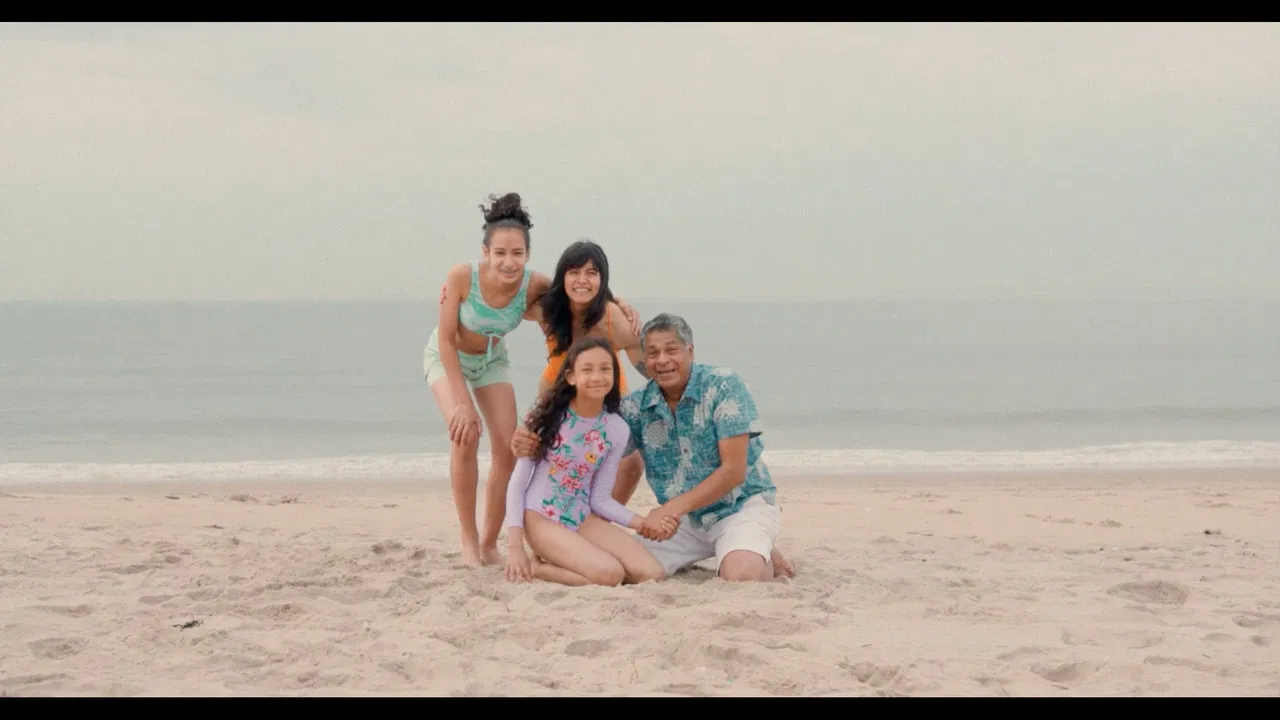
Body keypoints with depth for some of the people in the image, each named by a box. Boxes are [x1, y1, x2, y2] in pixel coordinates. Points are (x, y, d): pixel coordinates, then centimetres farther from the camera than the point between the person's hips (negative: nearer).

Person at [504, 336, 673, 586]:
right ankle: (532, 566, -1)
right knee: (610, 574, -27)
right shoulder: (549, 417, -10)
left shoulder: (617, 429, 0)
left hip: (583, 519, 5)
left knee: (652, 573, -13)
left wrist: (641, 523, -11)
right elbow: (517, 483, -7)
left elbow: (600, 498, 5)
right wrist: (515, 546, -15)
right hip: (541, 518, -5)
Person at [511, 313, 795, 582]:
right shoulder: (638, 407, -1)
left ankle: (765, 558, 4)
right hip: (684, 518, 5)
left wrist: (673, 508, -23)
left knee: (741, 575, -34)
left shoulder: (724, 386, -14)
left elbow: (734, 470, -18)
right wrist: (533, 445, -17)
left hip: (741, 505, -5)